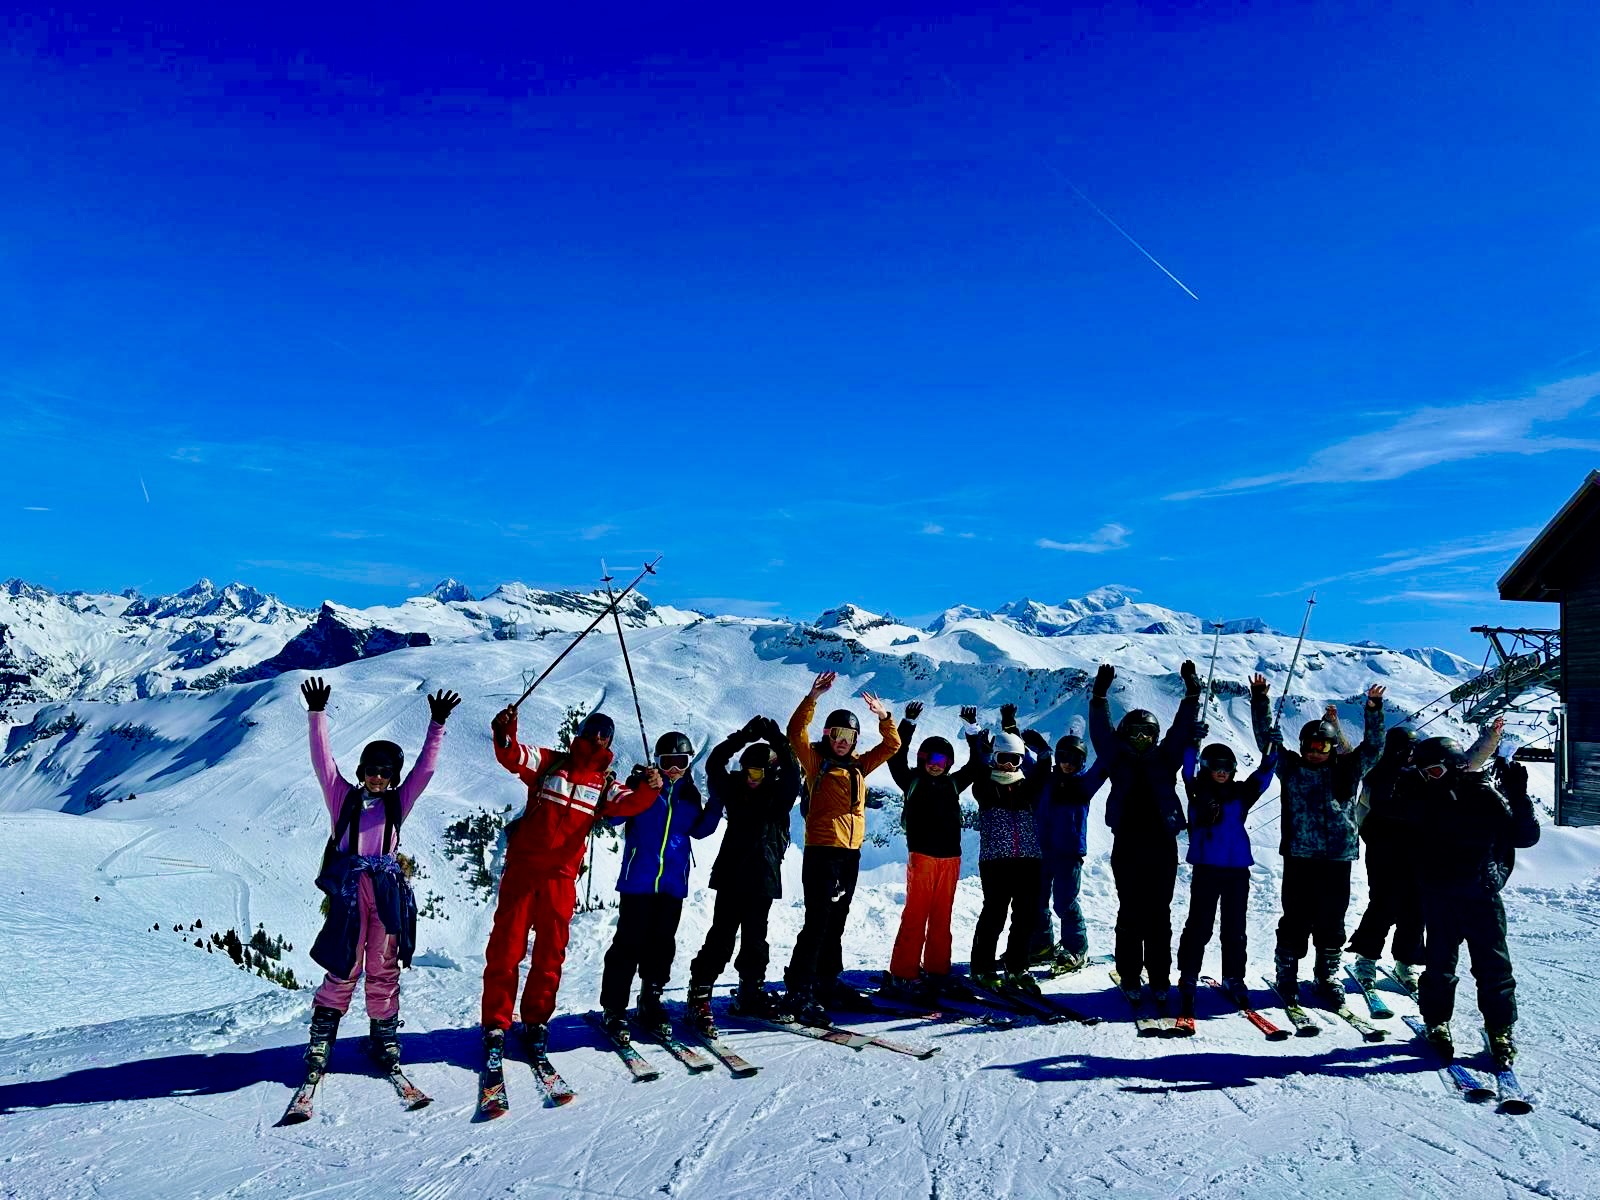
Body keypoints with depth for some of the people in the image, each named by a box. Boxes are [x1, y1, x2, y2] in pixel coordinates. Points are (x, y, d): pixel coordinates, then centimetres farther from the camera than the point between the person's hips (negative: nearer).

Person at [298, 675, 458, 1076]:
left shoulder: (398, 802, 16)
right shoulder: (343, 796, 14)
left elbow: (425, 767, 10)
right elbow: (322, 759, 7)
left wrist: (437, 725, 3)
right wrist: (316, 714, -1)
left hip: (388, 887, 2)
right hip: (348, 885, -2)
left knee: (384, 969, 3)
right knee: (343, 967, -6)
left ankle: (384, 1041, 12)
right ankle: (320, 1043, 1)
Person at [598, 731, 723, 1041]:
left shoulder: (690, 794, 10)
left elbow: (699, 830, 18)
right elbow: (614, 817, -9)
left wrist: (715, 805, 3)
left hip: (672, 882, 5)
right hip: (638, 879, -4)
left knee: (662, 943, 10)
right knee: (630, 942, -4)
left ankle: (650, 1003, 23)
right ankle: (613, 1008, 4)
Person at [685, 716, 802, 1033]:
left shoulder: (780, 795, 4)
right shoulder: (734, 791, 4)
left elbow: (792, 772, -13)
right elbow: (714, 764, -8)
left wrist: (776, 738, -20)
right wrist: (744, 736, -17)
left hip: (763, 878, 1)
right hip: (731, 876, -1)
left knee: (755, 938, 10)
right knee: (722, 937, -6)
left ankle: (751, 993, 23)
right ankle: (699, 996, -3)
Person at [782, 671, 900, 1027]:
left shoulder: (859, 765, 15)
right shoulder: (816, 761, -1)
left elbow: (891, 745, 19)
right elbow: (796, 732, -16)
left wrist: (883, 716, 3)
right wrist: (813, 697, -25)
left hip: (850, 854, 6)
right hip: (822, 852, -6)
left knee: (836, 924, 15)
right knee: (817, 923, -10)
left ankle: (827, 983, 25)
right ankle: (799, 993, -7)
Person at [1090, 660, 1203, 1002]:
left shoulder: (1164, 759, 11)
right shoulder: (1118, 760, 8)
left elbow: (1182, 730, 5)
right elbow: (1100, 731, -1)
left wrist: (1192, 694, -3)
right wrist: (1099, 696, -10)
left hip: (1161, 847, 1)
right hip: (1127, 847, -1)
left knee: (1160, 915, 4)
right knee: (1130, 915, 3)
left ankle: (1160, 978, 10)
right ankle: (1129, 977, 9)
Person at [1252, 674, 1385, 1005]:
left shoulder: (1347, 770, 11)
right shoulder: (1290, 768, 7)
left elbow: (1373, 746, 7)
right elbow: (1267, 737, 6)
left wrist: (1373, 710, -4)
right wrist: (1260, 701, -2)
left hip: (1338, 858, 2)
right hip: (1299, 857, -2)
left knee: (1332, 921, 8)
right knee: (1296, 920, 1)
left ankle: (1327, 977, 22)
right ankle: (1286, 977, 12)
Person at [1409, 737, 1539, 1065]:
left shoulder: (1486, 796, -8)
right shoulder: (1424, 796, 3)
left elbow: (1526, 836, -10)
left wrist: (1518, 796, -20)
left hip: (1482, 895, -2)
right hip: (1439, 896, 2)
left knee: (1494, 965, 2)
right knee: (1440, 964, 7)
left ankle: (1501, 1029, 16)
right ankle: (1436, 1023, 23)